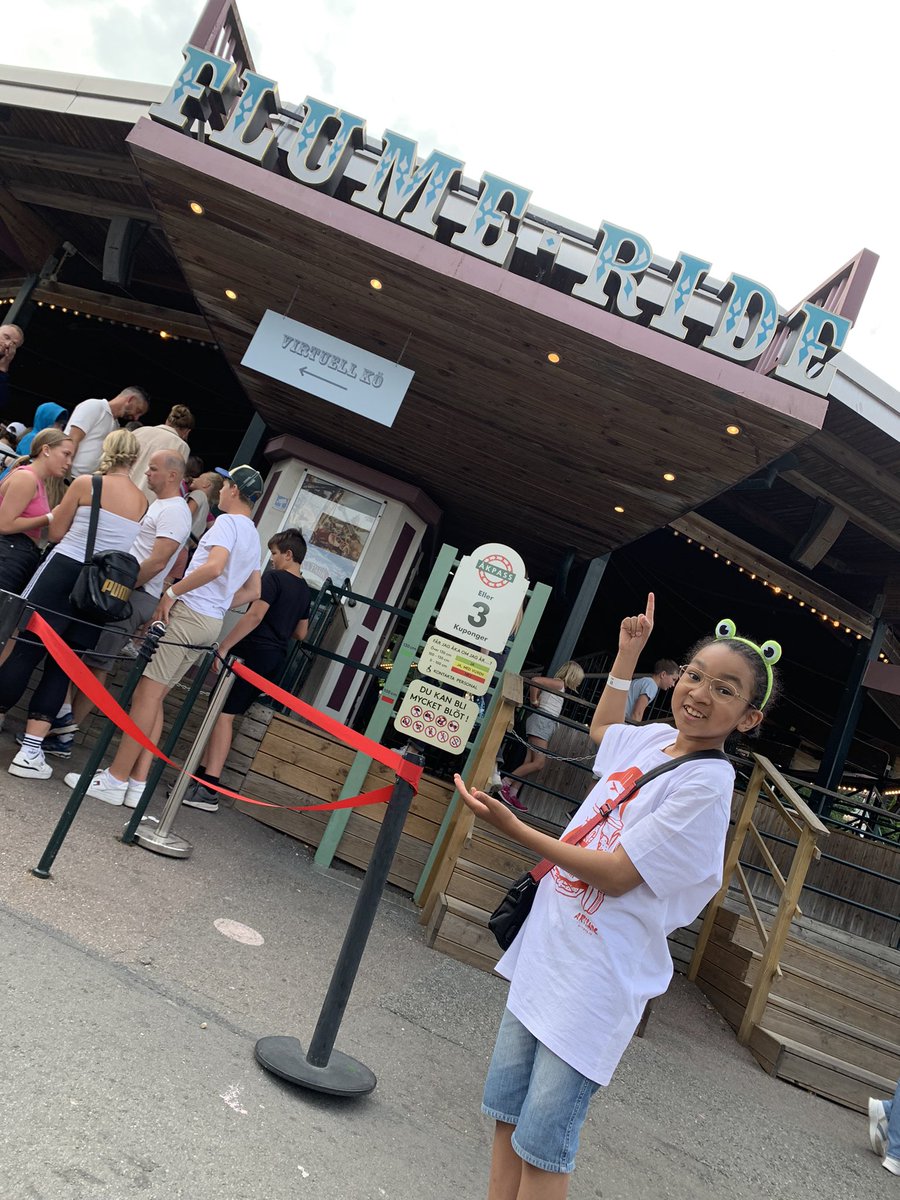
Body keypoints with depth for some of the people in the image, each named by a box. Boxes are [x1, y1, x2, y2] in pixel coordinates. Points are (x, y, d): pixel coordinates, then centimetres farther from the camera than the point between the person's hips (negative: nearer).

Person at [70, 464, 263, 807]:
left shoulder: (227, 522, -7)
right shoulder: (253, 536, 20)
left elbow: (214, 566, -25)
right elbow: (252, 591, 23)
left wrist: (172, 592, -15)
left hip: (189, 612, -9)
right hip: (211, 622, 9)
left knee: (147, 694, -5)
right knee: (153, 697, 11)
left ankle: (116, 779, 0)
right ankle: (137, 783, 11)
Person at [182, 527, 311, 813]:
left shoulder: (274, 578, -7)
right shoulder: (305, 590, 16)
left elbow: (254, 616, -19)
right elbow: (301, 633, 24)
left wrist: (223, 646, -19)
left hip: (252, 653, -8)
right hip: (275, 660, 8)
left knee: (223, 714, -10)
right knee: (226, 714, 14)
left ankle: (208, 790, -16)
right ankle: (203, 775, 17)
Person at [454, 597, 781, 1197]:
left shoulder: (707, 783, -18)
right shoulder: (652, 739, 4)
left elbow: (616, 876, -20)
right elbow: (602, 728, 30)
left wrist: (515, 828, -21)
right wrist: (628, 654, 24)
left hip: (598, 980, -7)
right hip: (545, 950, 7)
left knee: (542, 1147, 2)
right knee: (507, 1112, 17)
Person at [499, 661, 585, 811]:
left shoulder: (559, 686, 21)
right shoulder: (559, 683, -6)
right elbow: (535, 680, -20)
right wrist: (534, 701, -10)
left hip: (546, 724, 10)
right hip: (542, 721, -10)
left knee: (530, 761, 2)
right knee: (538, 763, -14)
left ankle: (512, 794, -1)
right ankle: (504, 783, -12)